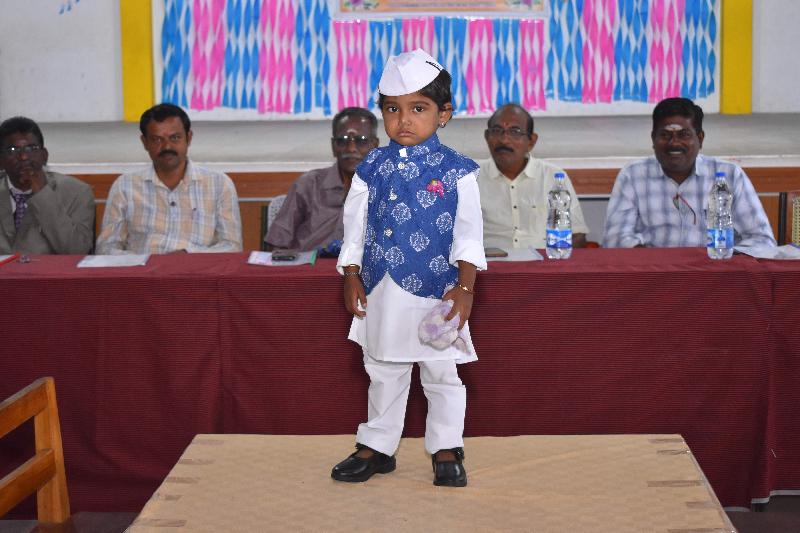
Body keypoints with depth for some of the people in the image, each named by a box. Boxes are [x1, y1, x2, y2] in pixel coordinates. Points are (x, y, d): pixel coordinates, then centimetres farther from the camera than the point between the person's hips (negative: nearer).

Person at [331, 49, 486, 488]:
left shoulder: (456, 171, -5)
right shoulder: (372, 168, 4)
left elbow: (468, 236, -6)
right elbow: (355, 227, 8)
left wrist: (464, 288, -13)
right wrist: (351, 278, 3)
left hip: (435, 294, -3)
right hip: (381, 291, 3)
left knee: (442, 376, 6)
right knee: (383, 374, 14)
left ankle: (446, 452, 20)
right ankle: (376, 447, 27)